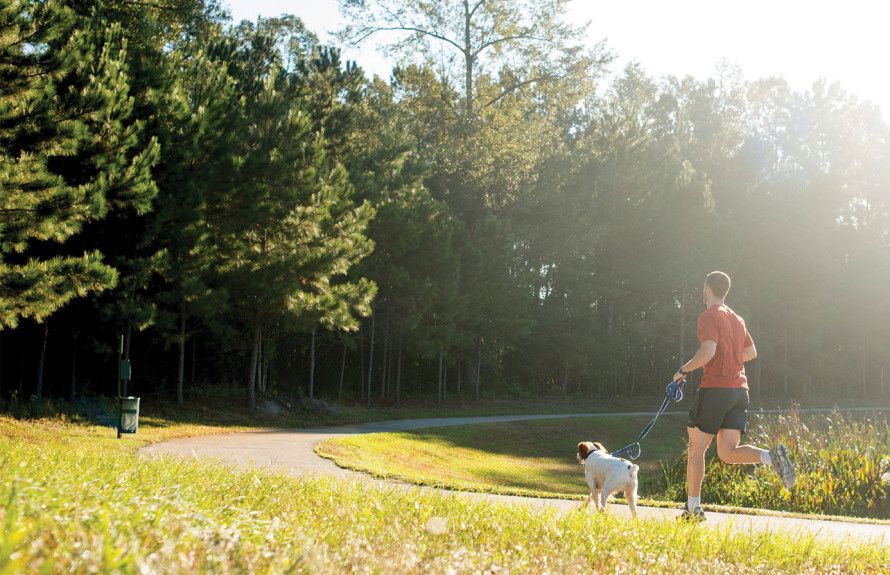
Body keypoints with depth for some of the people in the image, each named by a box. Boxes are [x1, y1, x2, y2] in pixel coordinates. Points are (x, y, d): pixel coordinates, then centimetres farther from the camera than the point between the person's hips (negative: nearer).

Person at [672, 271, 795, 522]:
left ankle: (693, 508, 6)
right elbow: (751, 352, 25)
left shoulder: (709, 316, -7)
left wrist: (683, 370, -8)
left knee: (696, 448, 4)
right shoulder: (737, 319, 19)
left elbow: (707, 352, -20)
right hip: (740, 389, 7)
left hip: (715, 388, -7)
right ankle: (772, 456, -21)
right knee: (728, 453, 4)